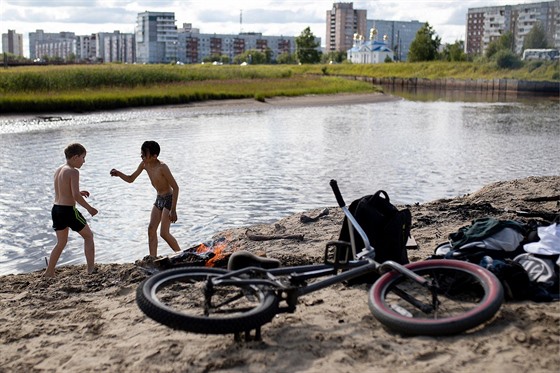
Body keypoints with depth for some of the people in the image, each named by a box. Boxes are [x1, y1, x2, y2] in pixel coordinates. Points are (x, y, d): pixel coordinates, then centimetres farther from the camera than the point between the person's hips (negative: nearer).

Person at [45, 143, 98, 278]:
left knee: (61, 243, 20)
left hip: (56, 209, 8)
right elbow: (76, 196, -21)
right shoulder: (73, 172, -14)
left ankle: (49, 272, 20)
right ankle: (91, 269, 8)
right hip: (68, 210, -7)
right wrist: (89, 208, -11)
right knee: (88, 236, 10)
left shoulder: (58, 170, 11)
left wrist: (79, 193, 14)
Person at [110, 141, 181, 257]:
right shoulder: (144, 164, -4)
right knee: (151, 229, 3)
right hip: (158, 199, 8)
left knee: (164, 233, -9)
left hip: (169, 199, -8)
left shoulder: (162, 167, -27)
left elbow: (175, 187, -25)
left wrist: (173, 210, -27)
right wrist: (118, 173, -13)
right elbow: (130, 179, 7)